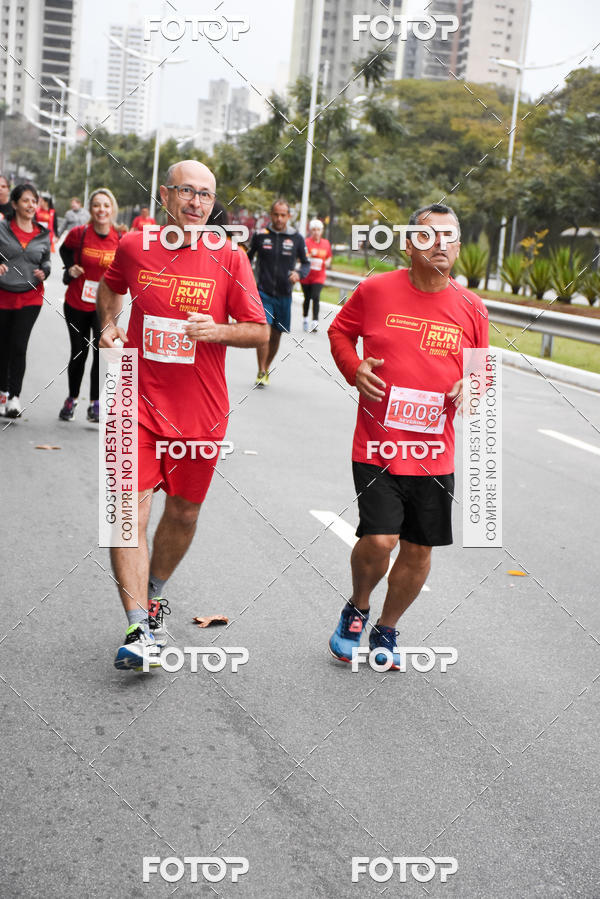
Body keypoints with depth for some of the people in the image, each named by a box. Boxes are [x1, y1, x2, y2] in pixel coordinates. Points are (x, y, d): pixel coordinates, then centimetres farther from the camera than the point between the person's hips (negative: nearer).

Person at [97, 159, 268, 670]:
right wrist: (109, 325, 7)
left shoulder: (229, 259, -3)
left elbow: (260, 331, -1)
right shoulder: (133, 247, 2)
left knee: (183, 514, 11)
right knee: (129, 509, -11)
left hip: (200, 411, 0)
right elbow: (111, 287, 25)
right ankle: (141, 629, -9)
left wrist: (218, 330, -19)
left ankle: (152, 596, 37)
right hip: (138, 403, 0)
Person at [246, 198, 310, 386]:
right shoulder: (260, 235, 1)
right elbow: (248, 258, 15)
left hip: (284, 295, 2)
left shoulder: (297, 238, 2)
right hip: (263, 292, -2)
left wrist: (299, 274, -12)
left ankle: (266, 369, 28)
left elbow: (306, 263, 9)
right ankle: (261, 373, -4)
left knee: (276, 335, 9)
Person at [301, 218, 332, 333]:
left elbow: (329, 257, 18)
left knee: (316, 297, -15)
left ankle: (315, 322, -14)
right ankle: (305, 319, 29)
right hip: (307, 275, -1)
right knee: (307, 298, 9)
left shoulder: (326, 243, 5)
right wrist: (310, 255, -25)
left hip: (319, 276, 1)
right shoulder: (306, 242, -5)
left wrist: (327, 263, -4)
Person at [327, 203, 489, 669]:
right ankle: (356, 609, 21)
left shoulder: (471, 308, 3)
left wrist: (469, 389, -6)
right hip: (378, 448, -3)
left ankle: (386, 630, 34)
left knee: (419, 551, 9)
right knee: (378, 540, -13)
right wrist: (354, 369, -5)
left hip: (435, 454, 3)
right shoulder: (376, 289, -3)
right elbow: (340, 330, 12)